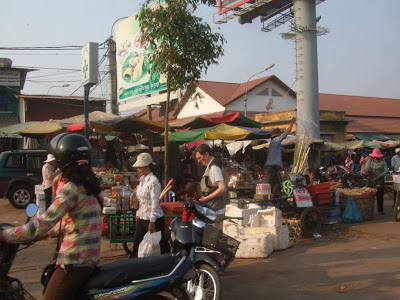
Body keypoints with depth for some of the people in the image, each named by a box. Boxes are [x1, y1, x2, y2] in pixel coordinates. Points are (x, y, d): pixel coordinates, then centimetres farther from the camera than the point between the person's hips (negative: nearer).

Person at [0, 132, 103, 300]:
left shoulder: (72, 189, -16)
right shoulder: (90, 186, 11)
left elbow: (45, 222, -19)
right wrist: (37, 234, 20)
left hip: (73, 263, -9)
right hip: (90, 259, 9)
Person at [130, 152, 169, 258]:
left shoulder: (153, 181, -16)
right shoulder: (142, 180, 9)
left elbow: (155, 203, -18)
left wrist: (152, 222, -19)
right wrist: (138, 214, 14)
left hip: (153, 219, -8)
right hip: (142, 218, 8)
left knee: (160, 245, 5)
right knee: (136, 244, 11)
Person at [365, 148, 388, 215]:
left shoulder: (383, 162, 2)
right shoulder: (369, 161, 6)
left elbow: (386, 170, -1)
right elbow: (365, 169, 2)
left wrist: (381, 175, -17)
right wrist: (368, 170, -22)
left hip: (380, 180, -1)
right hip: (371, 181, 1)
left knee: (380, 196, 1)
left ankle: (380, 210, 10)